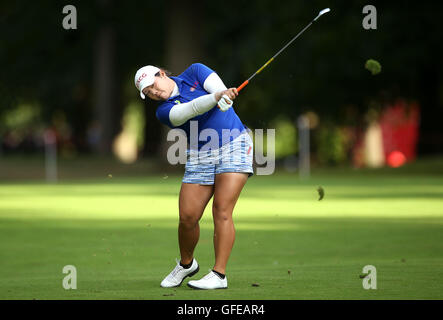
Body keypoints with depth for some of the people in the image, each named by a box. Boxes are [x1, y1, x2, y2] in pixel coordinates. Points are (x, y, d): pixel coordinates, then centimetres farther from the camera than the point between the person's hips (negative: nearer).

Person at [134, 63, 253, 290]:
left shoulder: (195, 73, 1)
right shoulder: (164, 111, -3)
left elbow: (221, 91, -11)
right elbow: (191, 110, -22)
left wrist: (224, 99, -34)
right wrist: (216, 97, -39)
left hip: (234, 146, -2)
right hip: (200, 158, 2)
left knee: (222, 211, -14)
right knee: (187, 217, -4)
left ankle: (219, 274, -14)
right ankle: (186, 264, 25)